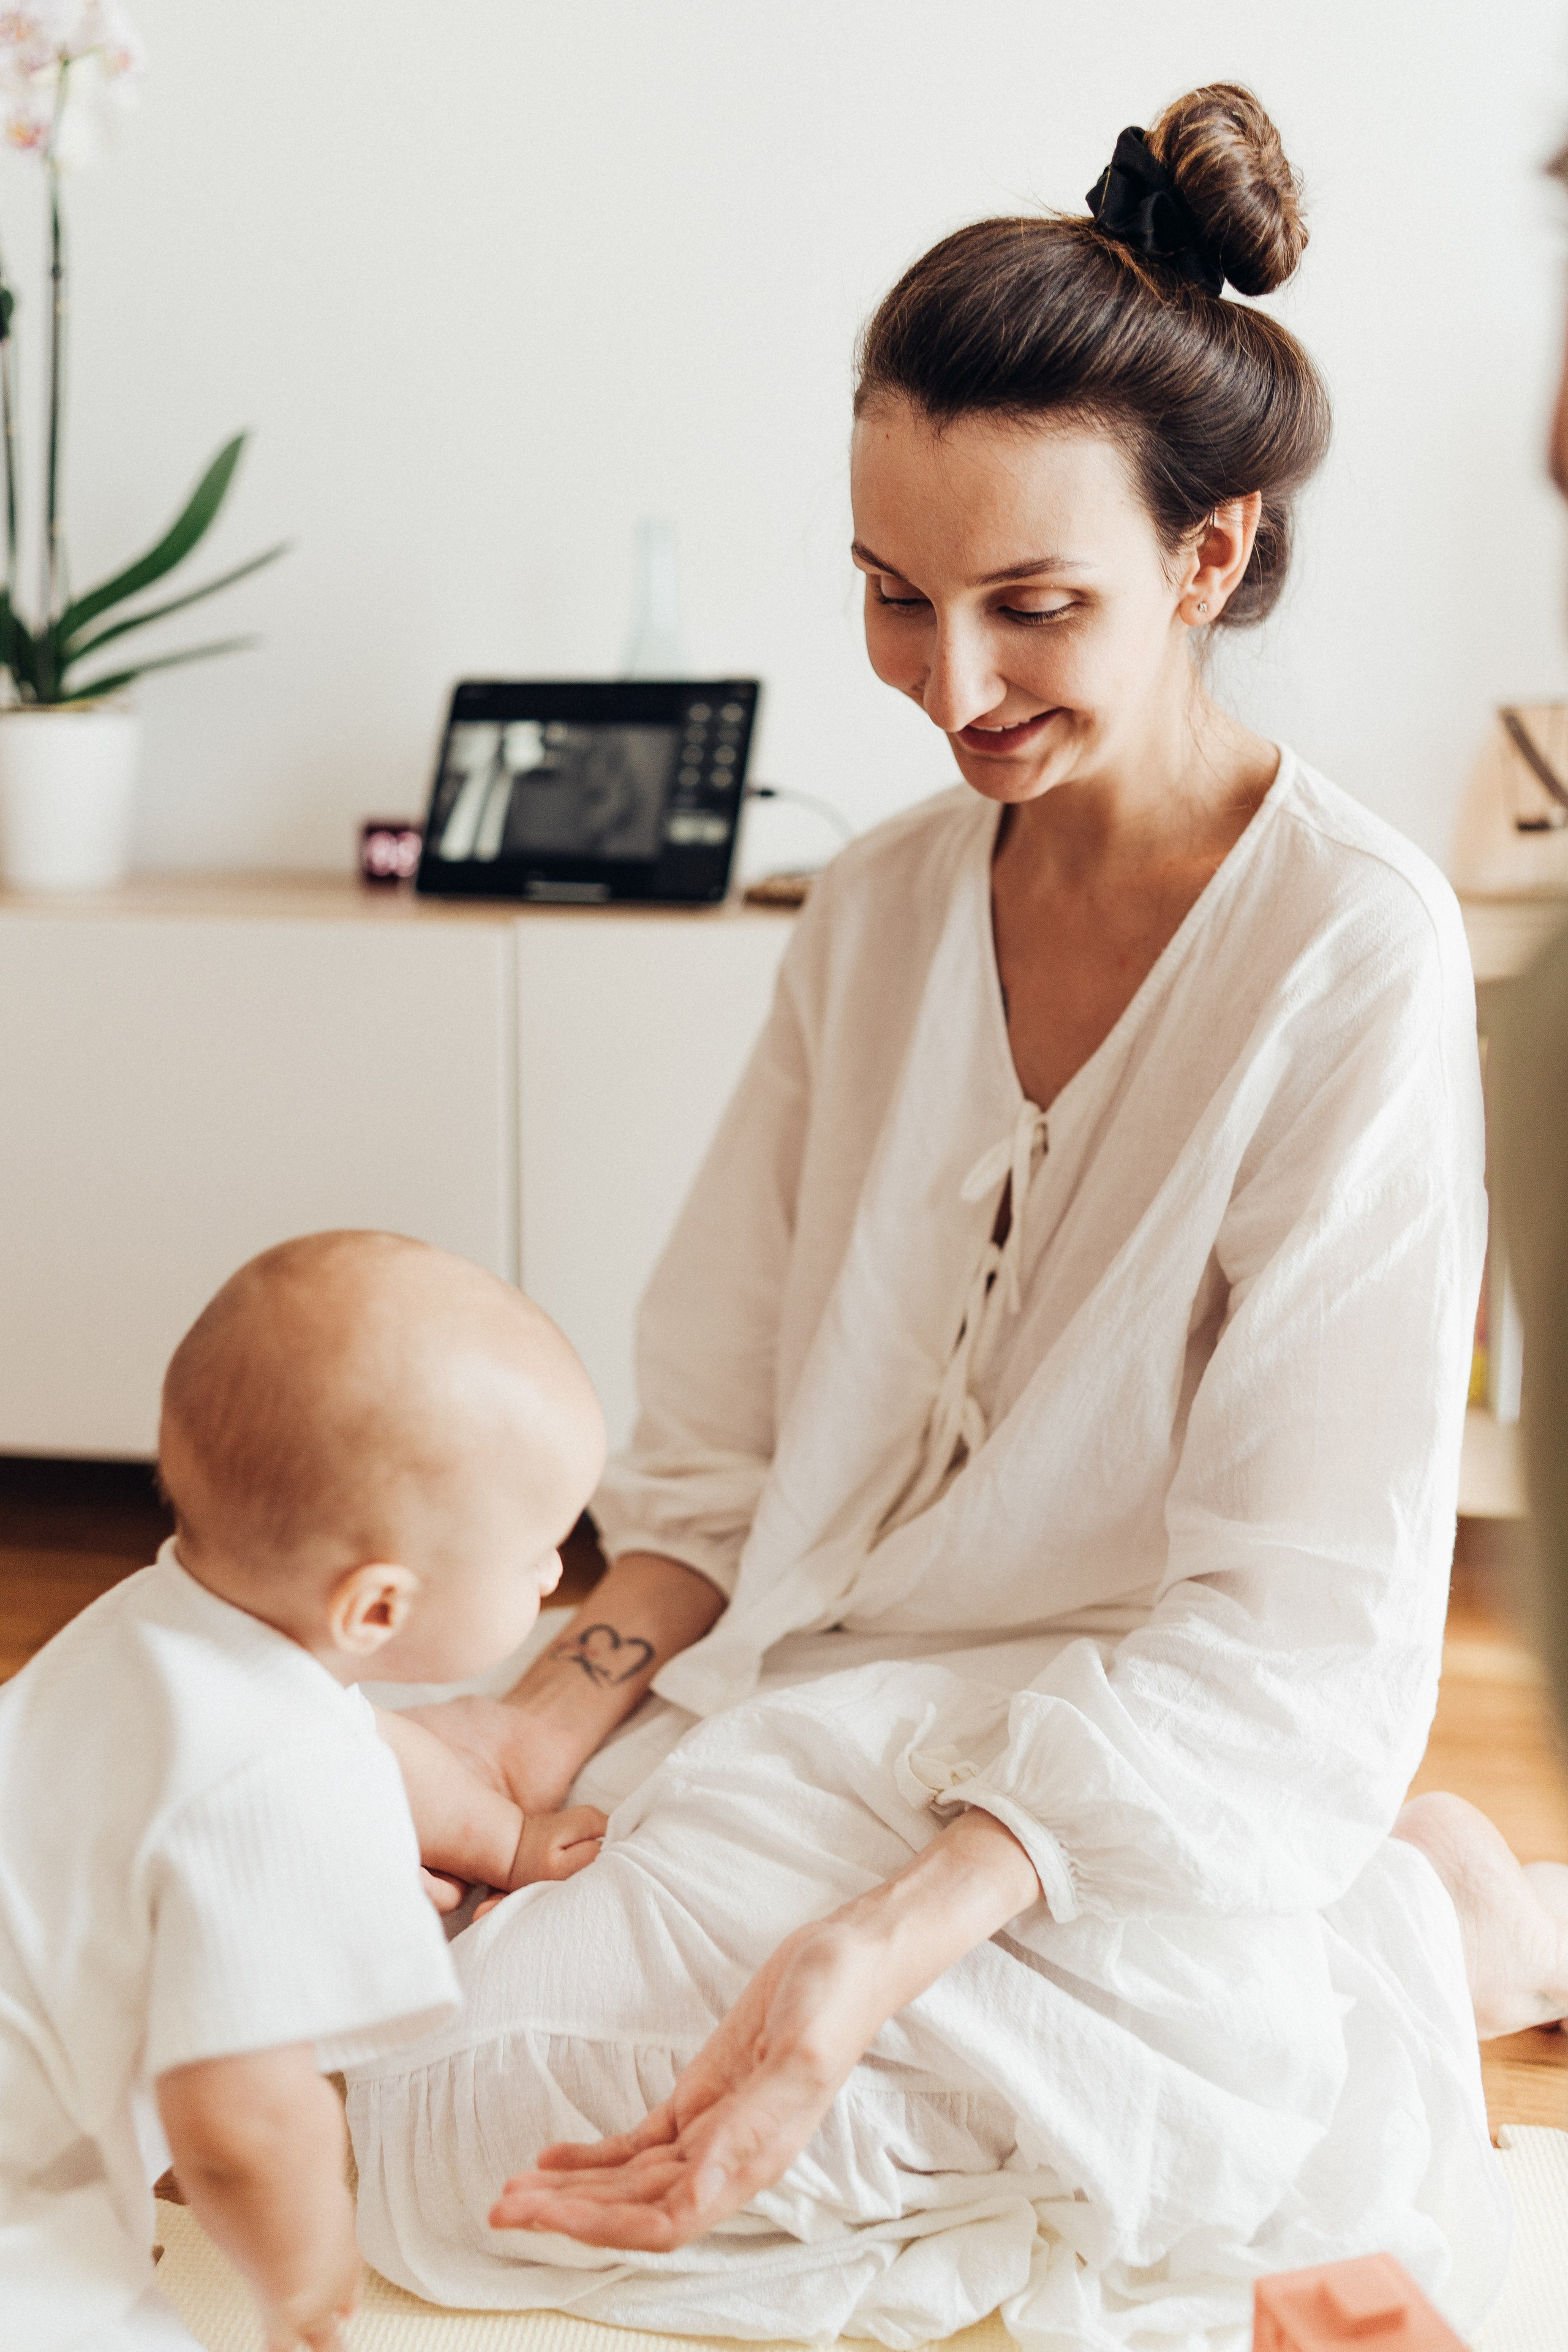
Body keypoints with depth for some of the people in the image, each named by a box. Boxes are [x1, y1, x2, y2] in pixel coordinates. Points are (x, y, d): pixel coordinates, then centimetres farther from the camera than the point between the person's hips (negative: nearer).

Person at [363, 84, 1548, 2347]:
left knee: (457, 2136, -19)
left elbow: (1283, 1629, -17)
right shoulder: (883, 911, 5)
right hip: (821, 1719, 7)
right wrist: (551, 1720, -10)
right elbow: (731, 1451, 8)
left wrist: (874, 1958, -27)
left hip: (1119, 1802, -7)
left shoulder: (1354, 956, -15)